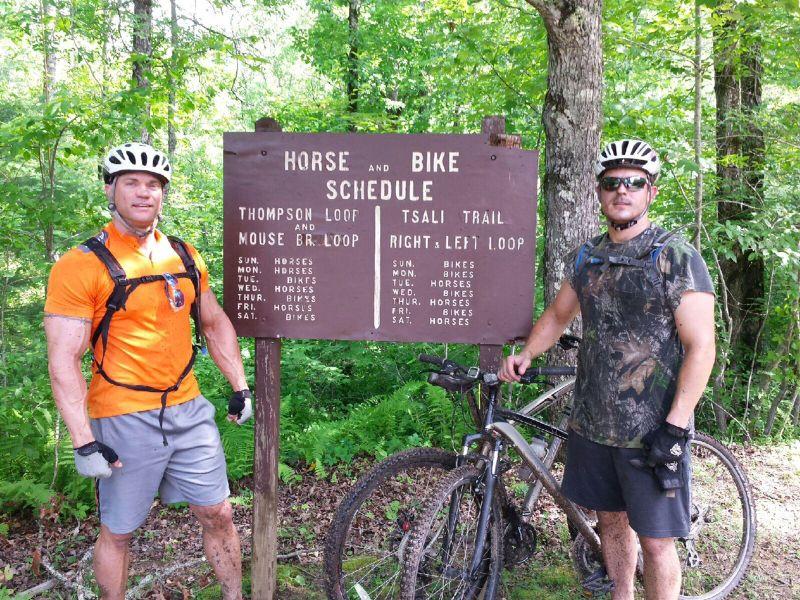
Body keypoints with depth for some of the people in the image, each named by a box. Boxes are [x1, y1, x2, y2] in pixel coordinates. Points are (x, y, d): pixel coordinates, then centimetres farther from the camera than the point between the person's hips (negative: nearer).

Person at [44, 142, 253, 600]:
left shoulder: (185, 257, 6)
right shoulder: (82, 265, -11)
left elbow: (214, 323, 17)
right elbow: (64, 361, -13)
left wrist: (240, 386, 13)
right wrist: (84, 441, -17)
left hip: (189, 411, 5)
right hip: (125, 420, -4)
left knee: (219, 515, 11)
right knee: (118, 531, 11)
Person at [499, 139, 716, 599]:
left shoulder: (677, 257, -9)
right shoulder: (586, 257, 8)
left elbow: (701, 346, -13)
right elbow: (559, 314, 21)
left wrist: (675, 428, -18)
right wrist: (525, 356, 3)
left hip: (652, 434, -5)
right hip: (593, 423, 6)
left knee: (655, 541, 2)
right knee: (610, 521, 18)